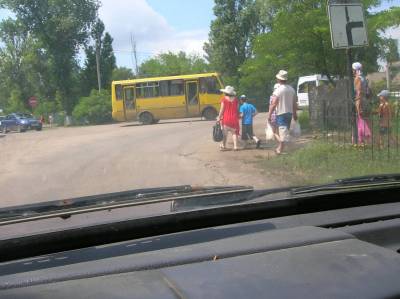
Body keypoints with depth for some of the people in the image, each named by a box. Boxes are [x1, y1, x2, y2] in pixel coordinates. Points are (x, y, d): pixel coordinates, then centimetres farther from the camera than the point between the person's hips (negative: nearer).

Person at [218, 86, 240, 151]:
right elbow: (237, 109, 6)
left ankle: (223, 146, 8)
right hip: (234, 118, 3)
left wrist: (219, 117, 0)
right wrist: (238, 117, 16)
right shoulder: (235, 99, 4)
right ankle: (235, 146, 5)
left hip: (226, 118, -3)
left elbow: (222, 110, -7)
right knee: (234, 132, 9)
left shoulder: (224, 99, -7)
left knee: (225, 133, 6)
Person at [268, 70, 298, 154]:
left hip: (281, 113, -6)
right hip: (289, 113, 6)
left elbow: (273, 104, -18)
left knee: (283, 132, -5)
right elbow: (294, 103, 10)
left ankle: (280, 149, -3)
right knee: (285, 131, 15)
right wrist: (295, 114, 19)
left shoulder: (278, 90, -14)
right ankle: (280, 148, 22)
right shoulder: (291, 89, 5)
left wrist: (269, 115, -13)